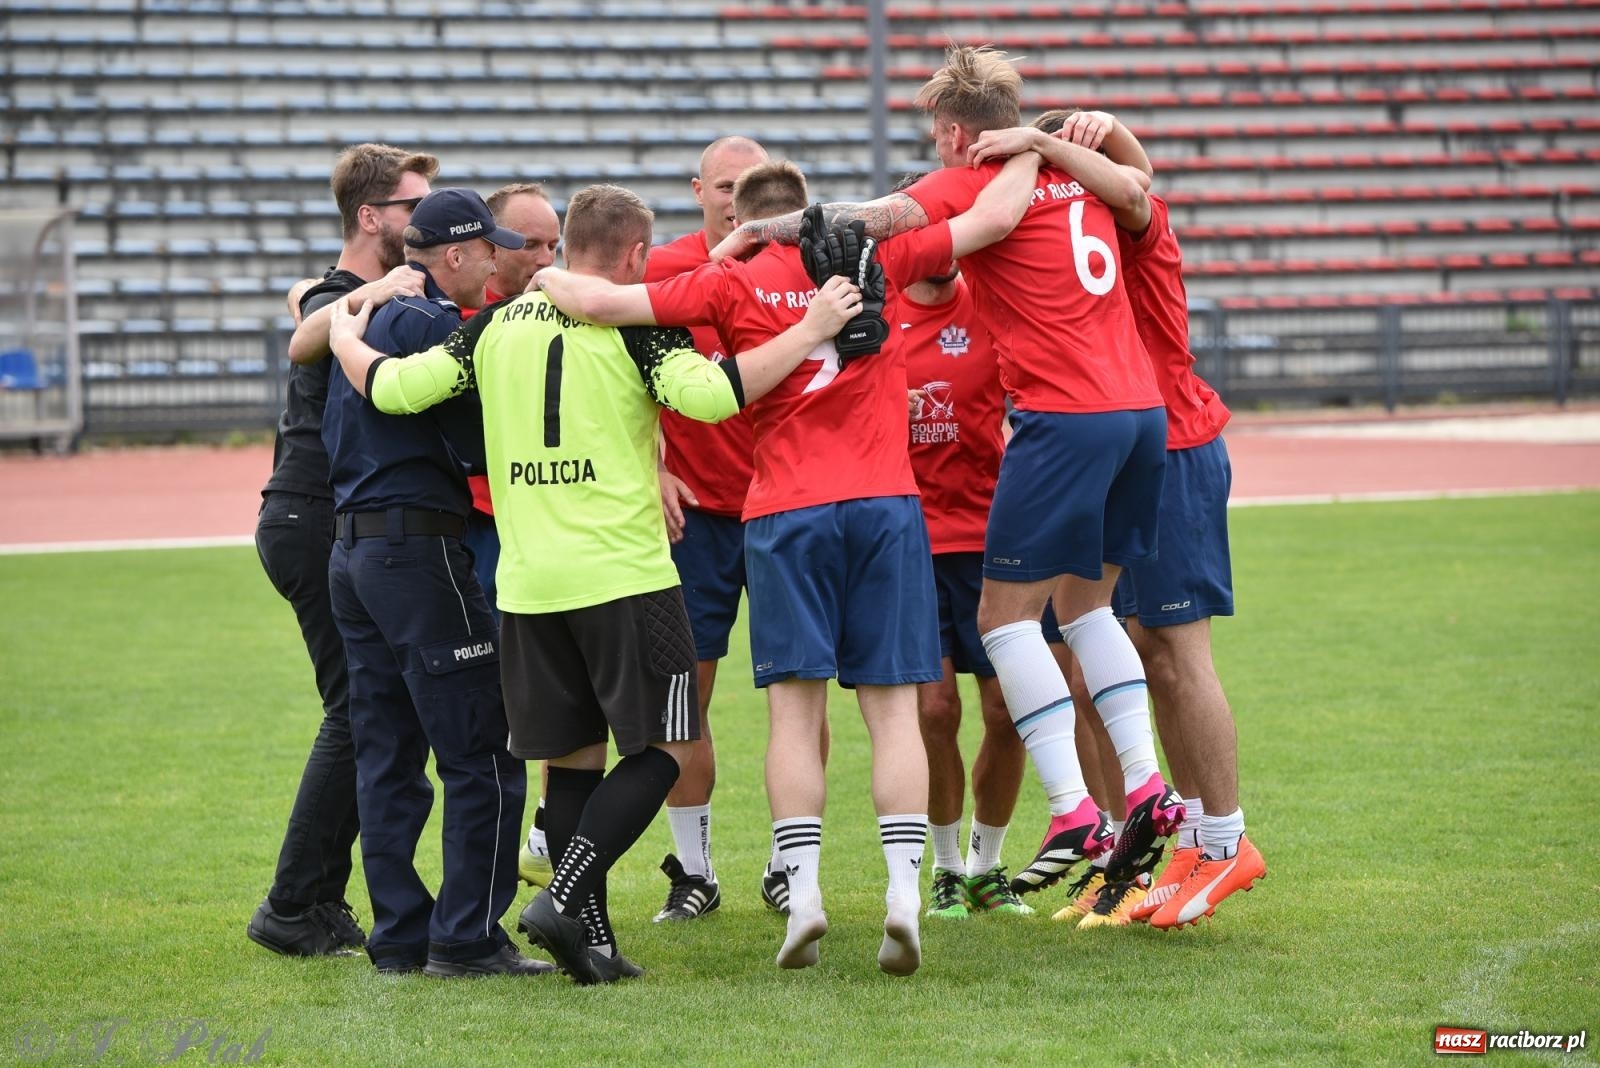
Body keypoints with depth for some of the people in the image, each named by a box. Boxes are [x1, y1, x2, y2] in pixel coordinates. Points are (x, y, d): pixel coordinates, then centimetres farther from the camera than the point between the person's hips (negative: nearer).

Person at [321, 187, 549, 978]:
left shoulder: (363, 313, 15)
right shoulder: (429, 323, -13)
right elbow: (481, 447, -14)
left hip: (352, 551, 10)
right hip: (417, 548, -10)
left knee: (387, 759, 11)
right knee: (482, 756, -4)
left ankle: (399, 935, 12)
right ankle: (467, 937, -5)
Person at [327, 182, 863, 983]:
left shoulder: (495, 327, 8)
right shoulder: (635, 323, -5)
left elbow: (394, 390, 5)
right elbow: (710, 395, -20)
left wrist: (345, 337, 24)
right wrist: (809, 331, -14)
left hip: (527, 582, 5)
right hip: (625, 576, -5)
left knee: (570, 757, 12)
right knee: (660, 747, 3)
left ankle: (591, 938, 11)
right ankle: (565, 896, -10)